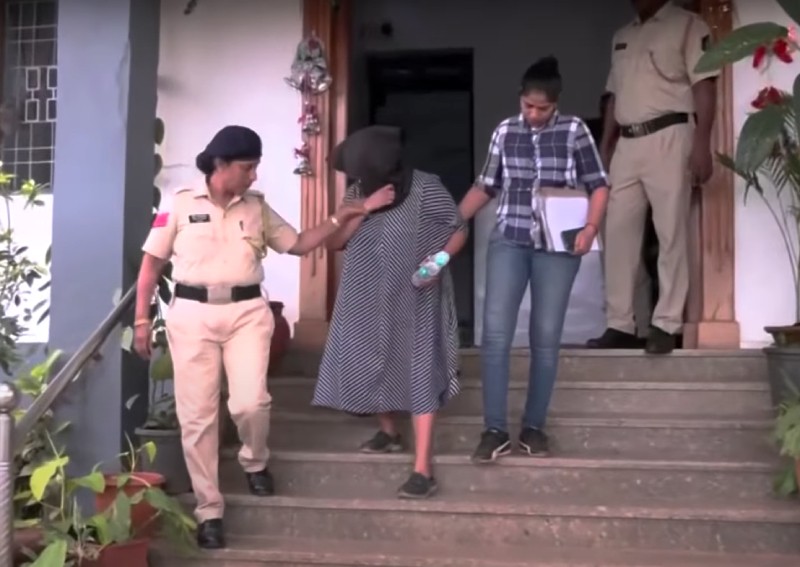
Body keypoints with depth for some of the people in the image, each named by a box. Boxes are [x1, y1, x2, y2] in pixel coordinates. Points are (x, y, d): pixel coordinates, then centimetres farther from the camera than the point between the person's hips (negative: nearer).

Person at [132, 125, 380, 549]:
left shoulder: (257, 207, 9)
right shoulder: (180, 204, 0)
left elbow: (297, 244, 15)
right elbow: (152, 263, 4)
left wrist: (338, 220, 4)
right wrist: (141, 320, 1)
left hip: (247, 313, 2)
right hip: (191, 314, -1)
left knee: (251, 403, -13)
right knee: (197, 416, 1)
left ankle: (254, 462, 22)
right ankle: (208, 511, 15)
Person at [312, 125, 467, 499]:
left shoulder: (425, 188, -13)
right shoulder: (357, 193, 0)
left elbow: (459, 230, -5)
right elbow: (334, 242, -7)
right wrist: (364, 208, -20)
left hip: (413, 300, -5)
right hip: (367, 300, 5)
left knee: (417, 372, -4)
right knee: (372, 366, 14)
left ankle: (423, 469, -2)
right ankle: (389, 432, 40)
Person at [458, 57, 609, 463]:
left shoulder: (575, 131, 1)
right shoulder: (505, 131, 9)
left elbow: (599, 186, 2)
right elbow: (485, 186, 15)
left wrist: (590, 228, -13)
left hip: (557, 246, -1)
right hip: (509, 241, 2)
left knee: (546, 337, 4)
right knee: (495, 332, -8)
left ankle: (534, 427, 16)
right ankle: (495, 430, -1)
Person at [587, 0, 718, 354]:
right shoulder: (621, 37, 22)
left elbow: (704, 86, -5)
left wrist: (701, 143, -15)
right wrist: (604, 147, 16)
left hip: (668, 137, -6)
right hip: (627, 144, 6)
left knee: (671, 234, -5)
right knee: (618, 232, 1)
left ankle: (666, 324, -1)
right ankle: (620, 325, 6)